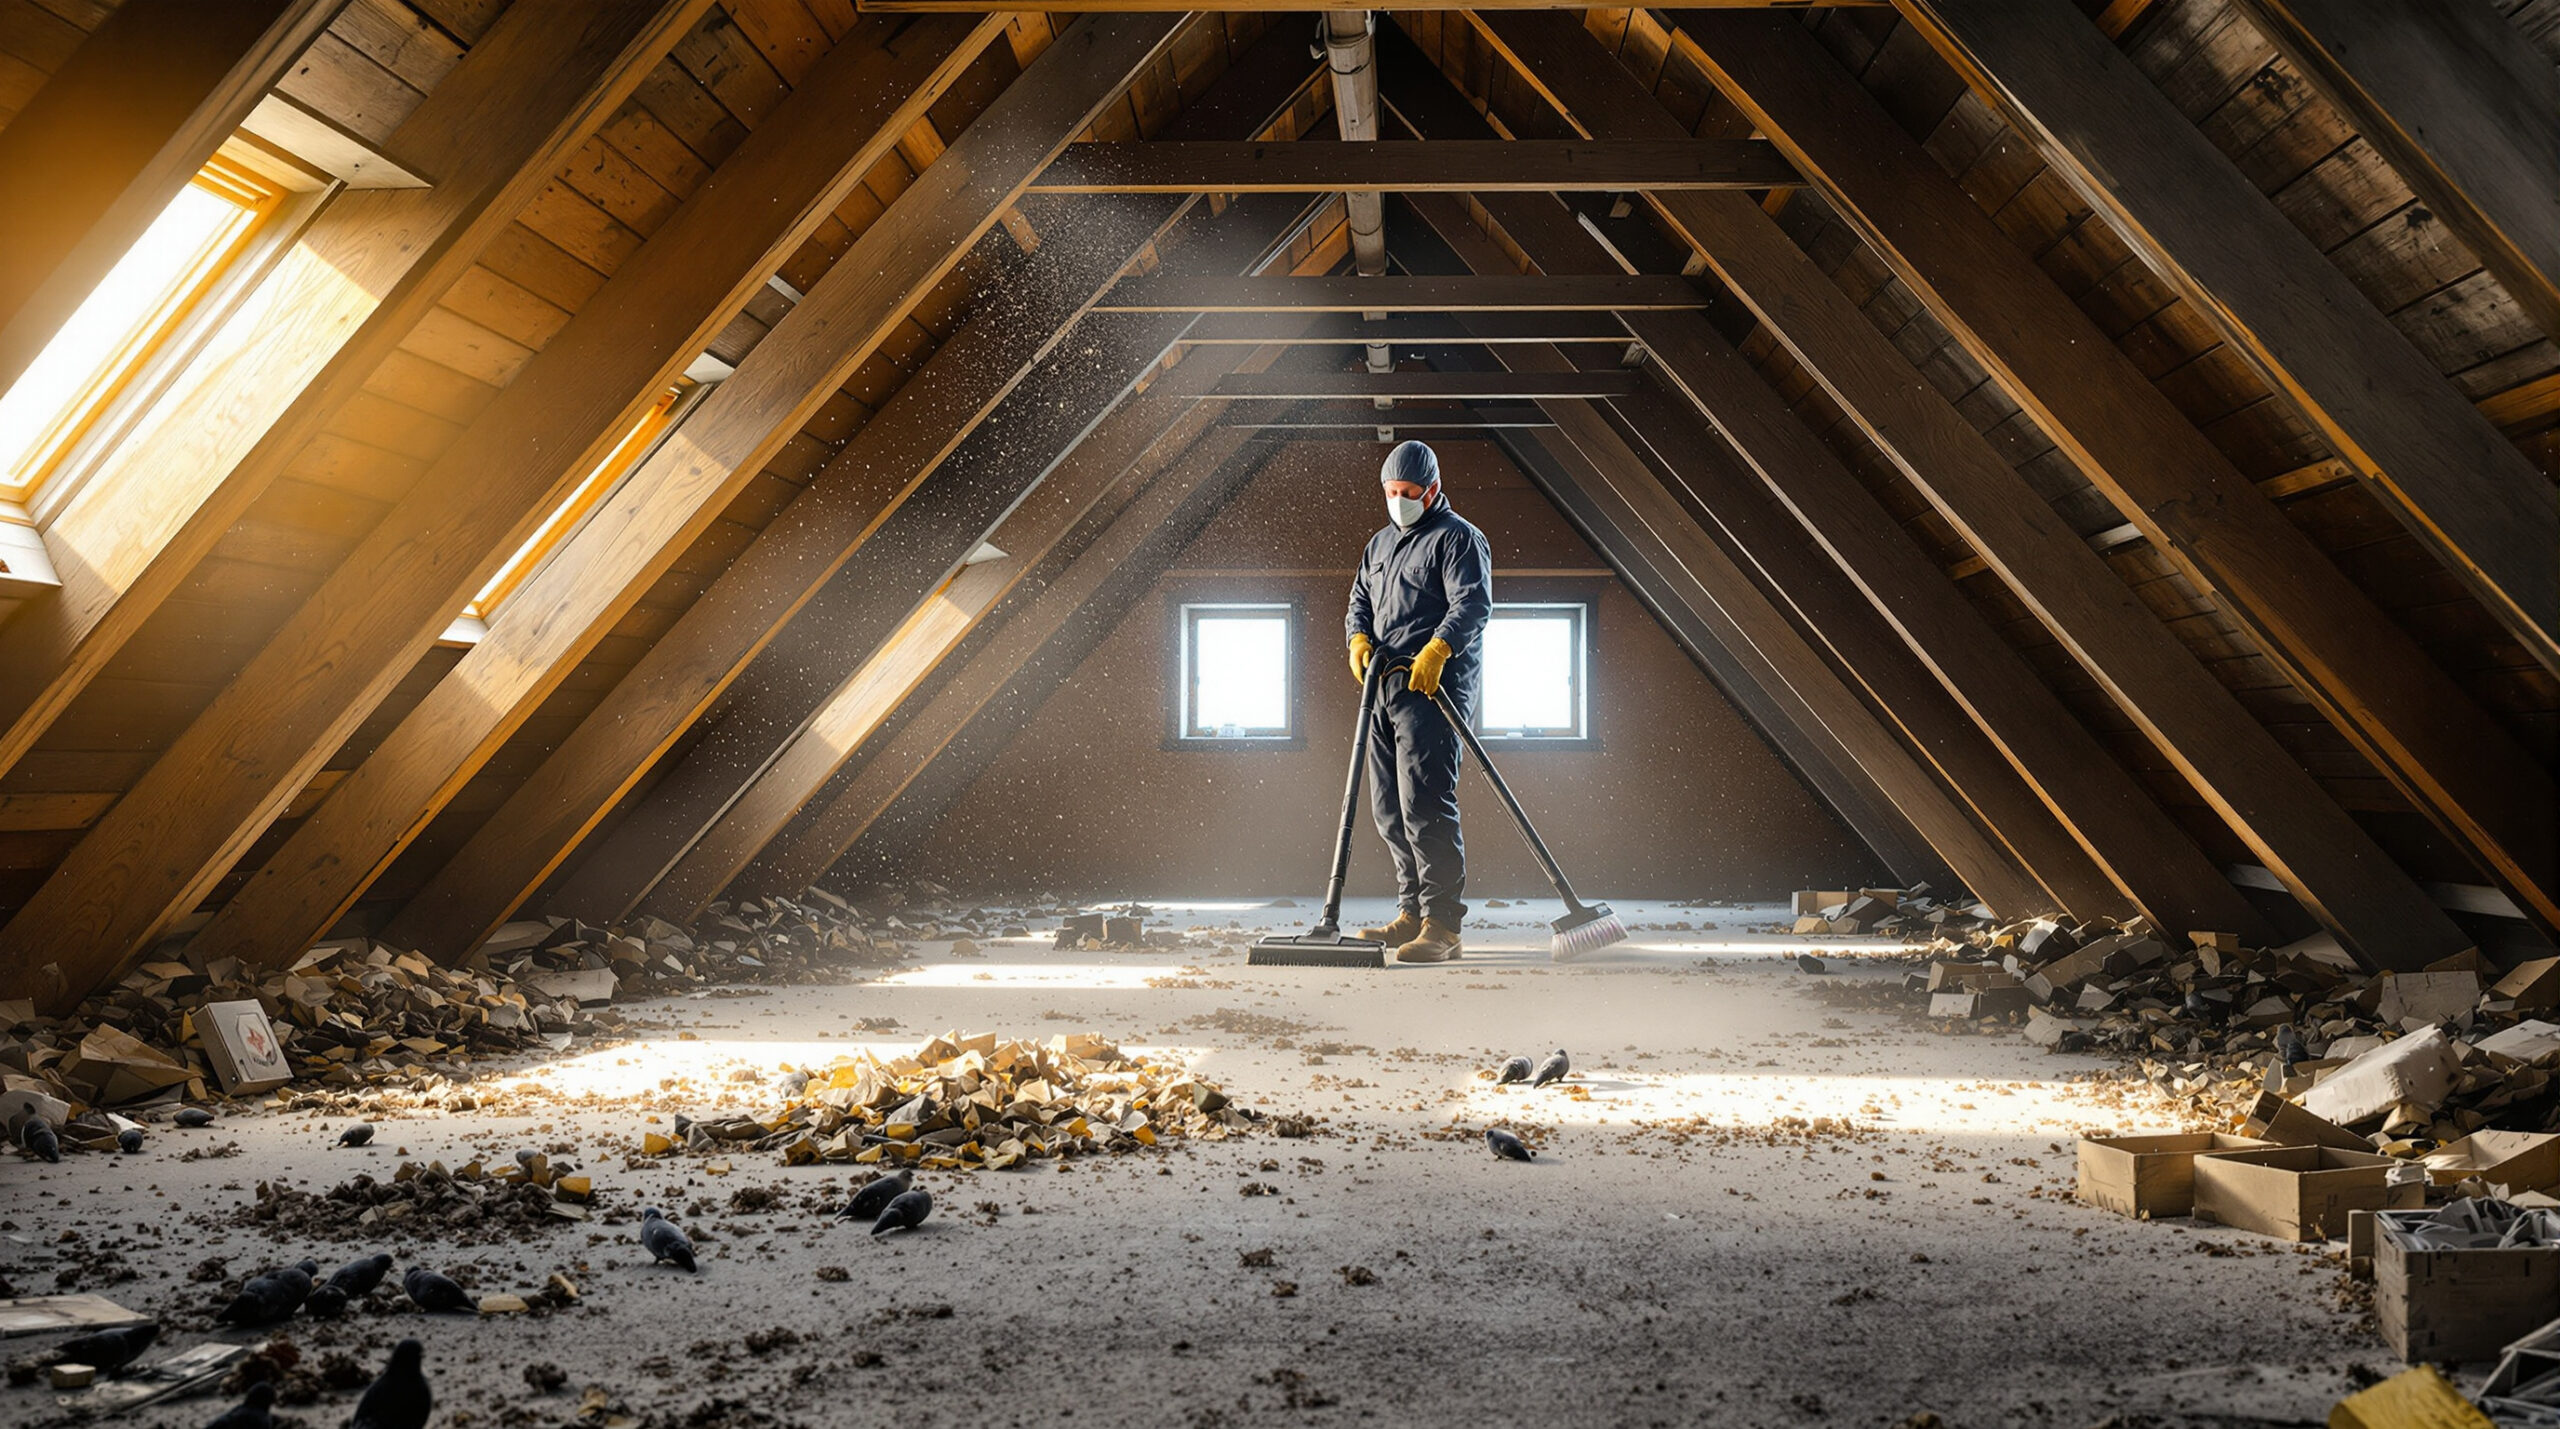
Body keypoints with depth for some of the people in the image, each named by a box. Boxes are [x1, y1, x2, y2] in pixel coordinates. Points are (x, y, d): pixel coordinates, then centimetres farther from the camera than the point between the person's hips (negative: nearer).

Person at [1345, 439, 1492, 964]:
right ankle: (1412, 913, 20)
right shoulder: (1381, 543, 23)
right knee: (1388, 807, 10)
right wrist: (1359, 637, -2)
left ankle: (1442, 926, -14)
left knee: (1424, 803, -15)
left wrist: (1437, 649, -30)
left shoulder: (1458, 537, -3)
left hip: (1435, 688, -9)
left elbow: (1473, 603, -15)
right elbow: (1360, 599, 21)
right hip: (1385, 686, 9)